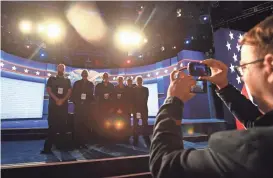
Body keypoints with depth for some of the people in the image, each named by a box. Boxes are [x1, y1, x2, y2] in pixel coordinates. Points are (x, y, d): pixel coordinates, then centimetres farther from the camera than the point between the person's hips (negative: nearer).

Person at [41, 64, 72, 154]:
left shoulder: (67, 81, 14)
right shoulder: (51, 79, 11)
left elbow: (69, 92, 3)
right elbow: (48, 90, -1)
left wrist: (62, 100, -13)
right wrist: (57, 99, -14)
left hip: (64, 105, 1)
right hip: (53, 104, -1)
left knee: (62, 124, 2)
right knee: (52, 125, -2)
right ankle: (48, 147, 2)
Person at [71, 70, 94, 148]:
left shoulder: (90, 84, 12)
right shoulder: (77, 83, 12)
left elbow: (92, 95, 9)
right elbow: (73, 94, 8)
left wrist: (89, 102, -5)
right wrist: (75, 102, -2)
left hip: (87, 107, 0)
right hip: (78, 106, 0)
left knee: (85, 124, -3)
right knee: (77, 124, -4)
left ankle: (84, 142, 3)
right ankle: (77, 142, 3)